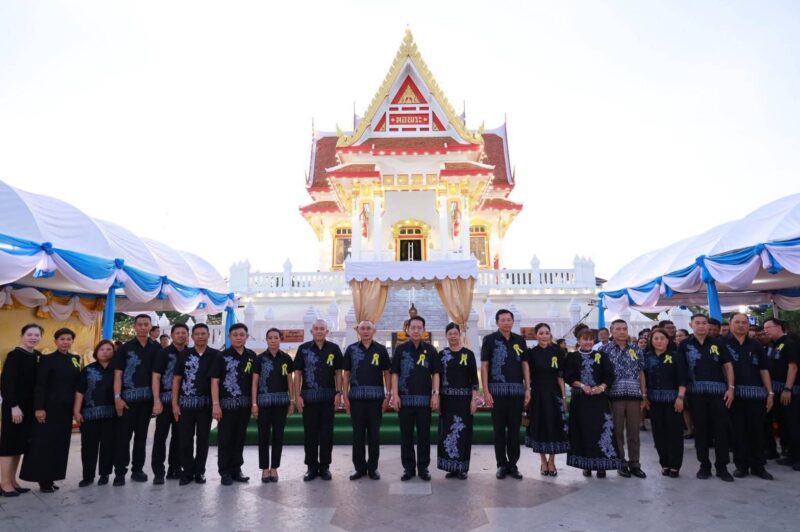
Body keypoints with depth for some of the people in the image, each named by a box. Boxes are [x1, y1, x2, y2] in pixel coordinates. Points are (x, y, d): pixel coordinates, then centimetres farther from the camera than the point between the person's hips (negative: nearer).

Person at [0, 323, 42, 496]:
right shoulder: (14, 355, -11)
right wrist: (14, 406, -21)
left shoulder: (37, 356, 9)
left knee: (20, 444, 11)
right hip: (14, 407, -7)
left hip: (29, 407, 7)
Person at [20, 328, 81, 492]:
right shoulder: (47, 359, -8)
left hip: (67, 408, 6)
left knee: (60, 443, 10)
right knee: (44, 443, 1)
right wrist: (39, 408, -17)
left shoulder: (75, 359, 9)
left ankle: (50, 478, 20)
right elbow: (40, 385, -11)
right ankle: (43, 480, 10)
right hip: (50, 407, -6)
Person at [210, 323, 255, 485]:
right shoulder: (222, 356, -4)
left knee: (240, 438, 11)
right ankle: (225, 472, 15)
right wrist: (215, 404, -13)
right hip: (226, 403, -3)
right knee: (225, 439, 4)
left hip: (244, 404, 4)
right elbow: (214, 381, -6)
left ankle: (236, 470, 23)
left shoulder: (252, 356, 6)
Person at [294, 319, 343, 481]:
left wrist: (338, 393, -2)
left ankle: (325, 466, 18)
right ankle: (311, 467, 18)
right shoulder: (303, 349, 2)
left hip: (328, 397, 0)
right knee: (310, 433, 6)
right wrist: (298, 396, -3)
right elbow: (297, 373, 3)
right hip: (308, 397, 0)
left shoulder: (334, 349, 3)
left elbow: (338, 372, 6)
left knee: (327, 432, 6)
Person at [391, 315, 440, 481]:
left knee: (424, 435, 6)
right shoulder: (400, 349, 2)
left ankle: (423, 468, 18)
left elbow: (435, 373, 6)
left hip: (424, 398, 0)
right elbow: (395, 373, 2)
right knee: (406, 435, 6)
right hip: (405, 398, 0)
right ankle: (408, 468, 18)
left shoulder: (430, 349, 4)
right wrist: (395, 395, -6)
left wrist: (435, 394, -3)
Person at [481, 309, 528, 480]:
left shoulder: (520, 340, 10)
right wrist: (486, 391, -8)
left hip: (517, 391, 3)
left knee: (514, 429, 7)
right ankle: (502, 464, 16)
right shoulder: (489, 339, 0)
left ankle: (513, 464, 18)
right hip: (497, 391, -2)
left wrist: (528, 389, 5)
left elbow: (525, 366, 12)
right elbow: (484, 366, -2)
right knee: (499, 429, 5)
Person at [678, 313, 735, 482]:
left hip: (718, 392, 1)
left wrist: (731, 388, -1)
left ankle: (722, 466, 13)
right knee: (700, 429, 5)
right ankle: (704, 465, 15)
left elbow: (728, 366, 9)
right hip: (696, 393, -1)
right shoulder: (684, 345, 4)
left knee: (721, 428, 2)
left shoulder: (717, 343, 9)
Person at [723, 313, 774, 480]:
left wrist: (770, 392, 5)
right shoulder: (722, 342, 2)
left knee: (757, 431, 6)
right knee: (738, 431, 3)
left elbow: (764, 370, 12)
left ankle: (758, 465, 18)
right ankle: (741, 465, 13)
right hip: (735, 394, -3)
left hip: (756, 394, 3)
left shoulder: (756, 346, 13)